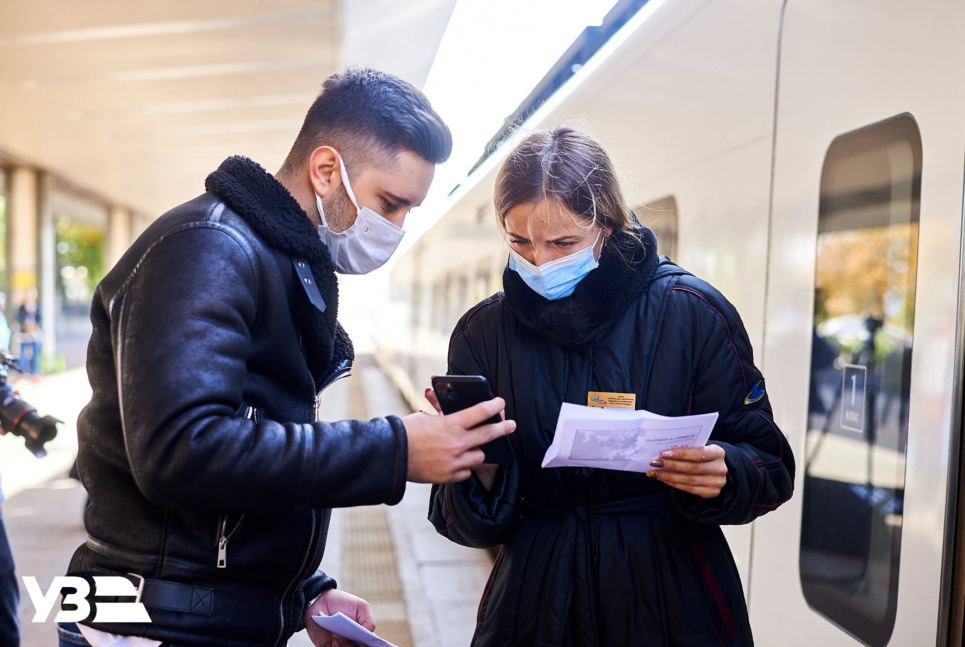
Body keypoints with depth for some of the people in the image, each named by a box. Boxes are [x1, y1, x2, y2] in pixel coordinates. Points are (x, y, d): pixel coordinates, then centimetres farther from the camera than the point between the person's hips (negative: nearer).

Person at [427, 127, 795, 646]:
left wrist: (722, 476, -27)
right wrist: (480, 473, -27)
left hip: (671, 600, -1)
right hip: (535, 599, 2)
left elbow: (769, 467, -5)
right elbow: (475, 528, -5)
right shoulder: (482, 332, -6)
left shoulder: (692, 313, -11)